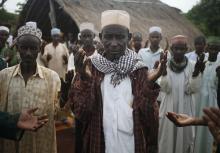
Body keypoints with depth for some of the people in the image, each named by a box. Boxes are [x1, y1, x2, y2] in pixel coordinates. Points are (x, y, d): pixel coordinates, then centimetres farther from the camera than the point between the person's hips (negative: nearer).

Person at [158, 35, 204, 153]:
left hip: (185, 109, 1)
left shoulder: (191, 66, -3)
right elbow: (165, 88, -13)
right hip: (169, 109, -1)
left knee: (184, 136, 11)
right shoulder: (165, 65, -5)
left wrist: (196, 73, -22)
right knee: (167, 137, 7)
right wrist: (163, 72, -26)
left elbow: (192, 89, -9)